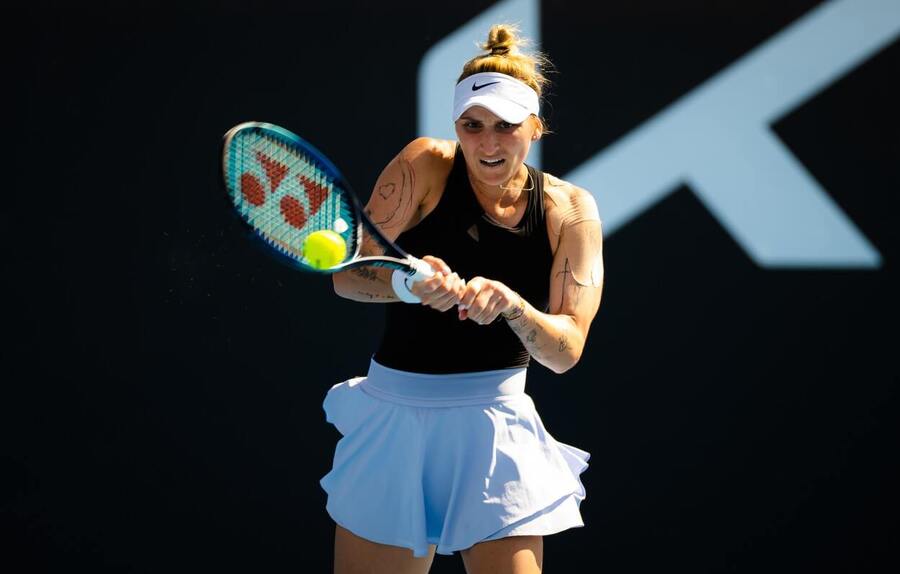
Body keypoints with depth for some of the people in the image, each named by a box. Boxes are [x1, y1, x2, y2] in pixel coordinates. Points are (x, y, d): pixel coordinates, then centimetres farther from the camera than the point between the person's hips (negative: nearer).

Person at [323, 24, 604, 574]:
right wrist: (408, 283, -31)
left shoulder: (570, 210, -4)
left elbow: (567, 351, -9)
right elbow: (348, 275, -10)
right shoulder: (426, 165, -6)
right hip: (394, 419, 1)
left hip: (492, 428, 0)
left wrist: (510, 305, -29)